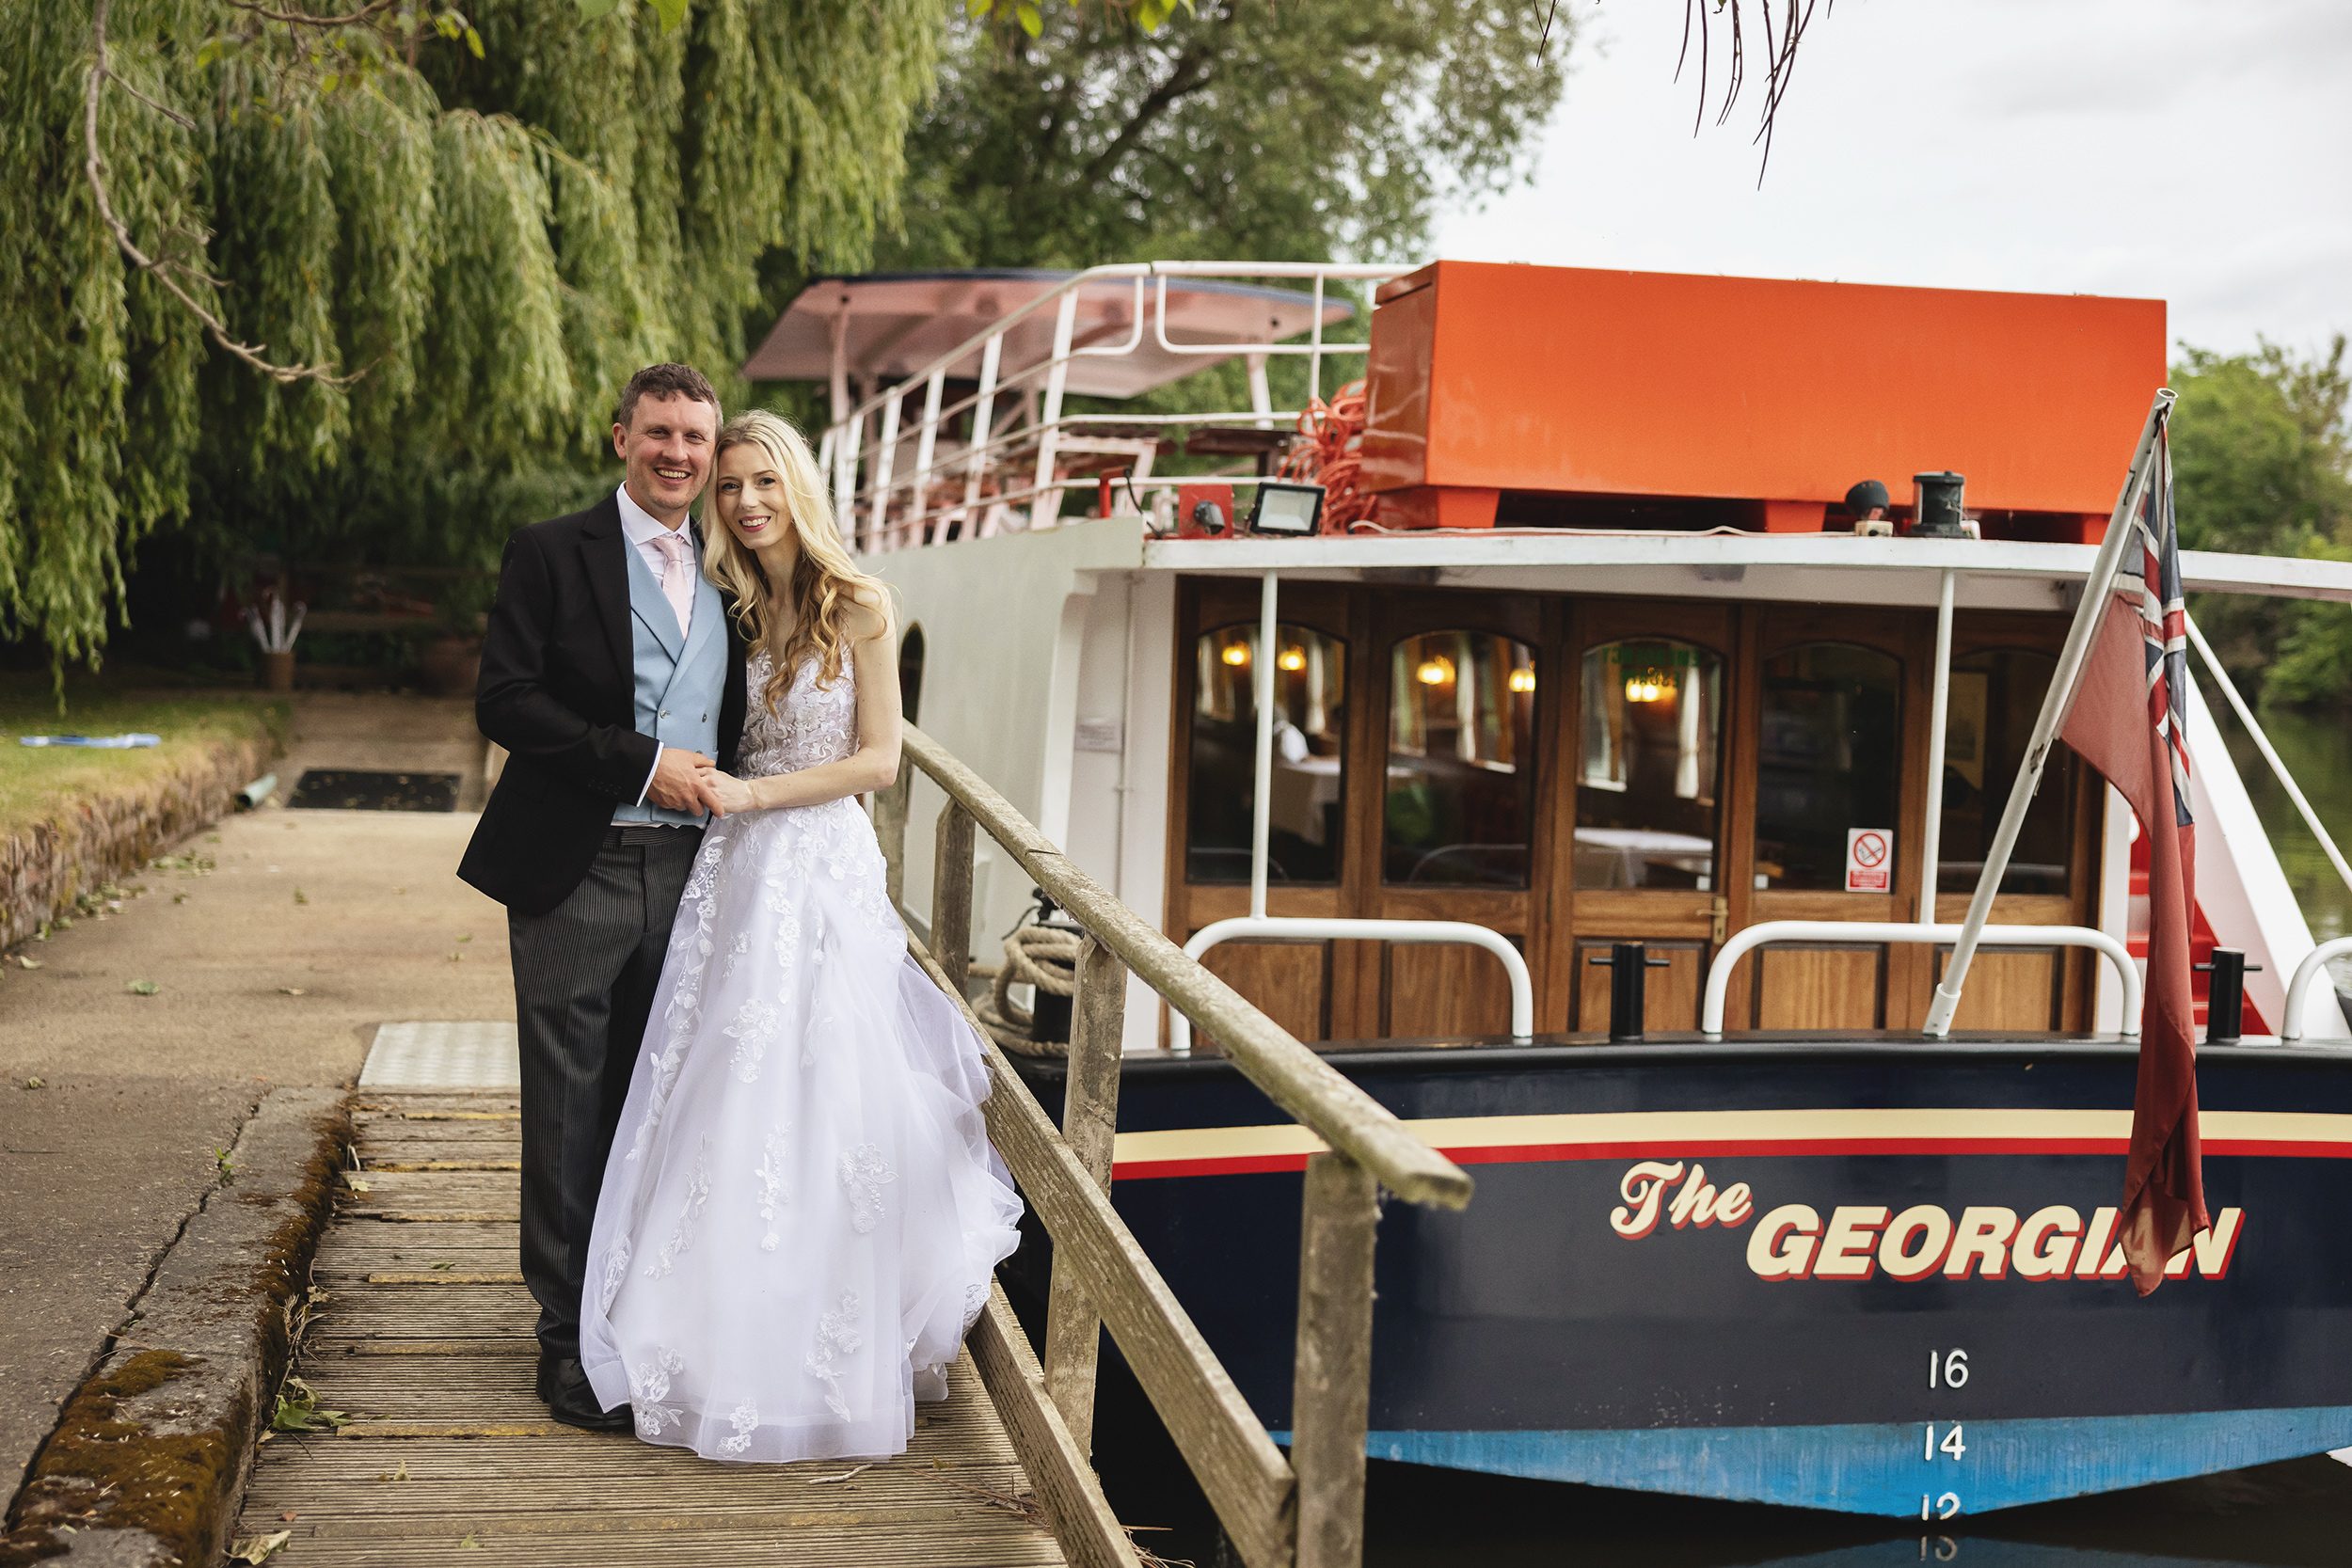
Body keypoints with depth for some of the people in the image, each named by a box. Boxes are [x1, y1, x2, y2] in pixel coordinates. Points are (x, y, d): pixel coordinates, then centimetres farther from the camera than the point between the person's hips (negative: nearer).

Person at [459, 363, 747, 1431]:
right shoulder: (551, 554, -2)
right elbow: (504, 701, -10)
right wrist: (640, 762, -15)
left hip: (688, 874, 4)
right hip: (576, 873, -4)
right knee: (570, 1112, 1)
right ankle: (569, 1335, 10)